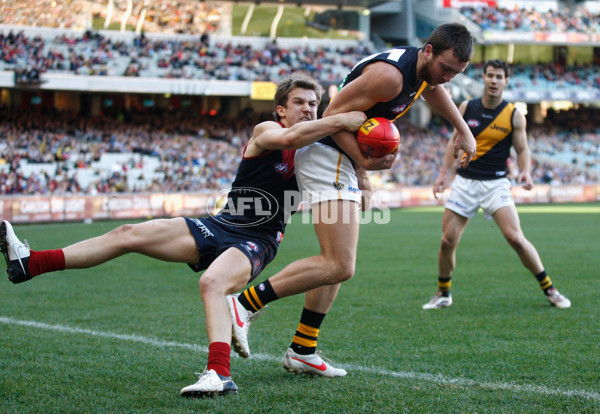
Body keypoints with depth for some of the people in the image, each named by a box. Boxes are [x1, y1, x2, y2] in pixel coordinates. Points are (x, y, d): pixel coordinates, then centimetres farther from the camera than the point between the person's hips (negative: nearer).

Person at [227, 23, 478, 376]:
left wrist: (464, 132, 37)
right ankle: (245, 304, -15)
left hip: (344, 167, 11)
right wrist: (363, 161, -23)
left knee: (339, 264, 13)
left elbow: (433, 89, 34)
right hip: (328, 157, -11)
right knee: (339, 267, -17)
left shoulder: (424, 70, 7)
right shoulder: (391, 75, -23)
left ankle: (302, 352, 17)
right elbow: (334, 114, -20)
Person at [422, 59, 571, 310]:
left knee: (515, 237, -16)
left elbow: (522, 150, 2)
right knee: (448, 241, -2)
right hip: (465, 182, 2)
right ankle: (443, 294, 20)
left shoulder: (514, 115, -3)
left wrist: (525, 171, -18)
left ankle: (549, 290, -2)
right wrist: (444, 173, 7)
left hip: (496, 184, -2)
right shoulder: (467, 108, 2)